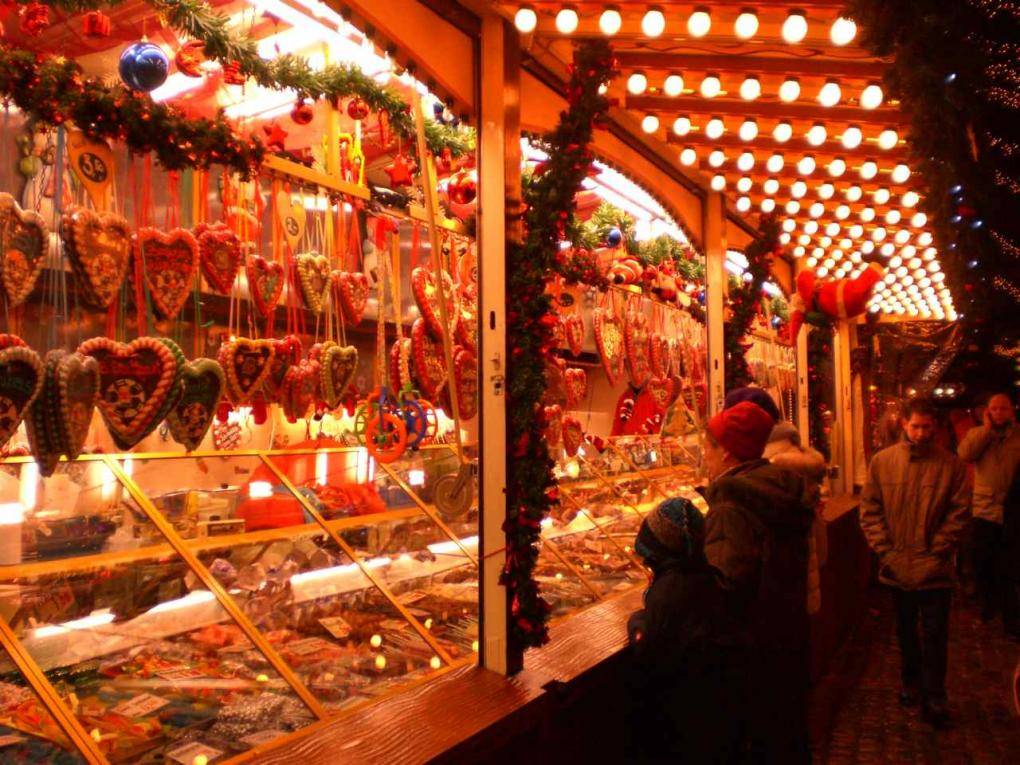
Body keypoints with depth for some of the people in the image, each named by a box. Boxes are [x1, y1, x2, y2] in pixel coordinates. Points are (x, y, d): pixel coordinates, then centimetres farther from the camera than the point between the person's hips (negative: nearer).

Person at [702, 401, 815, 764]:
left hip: (752, 640, -8)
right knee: (787, 723, 25)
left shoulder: (732, 502, -24)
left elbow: (729, 577, -33)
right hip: (790, 628, 9)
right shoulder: (781, 487, 4)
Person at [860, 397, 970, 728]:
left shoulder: (950, 464, -6)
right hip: (897, 567, 2)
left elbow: (958, 513, -6)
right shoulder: (882, 461, -1)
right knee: (906, 632, 19)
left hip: (934, 568, -2)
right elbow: (869, 510, 0)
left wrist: (937, 552, -12)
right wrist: (885, 551, -8)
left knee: (934, 636, 4)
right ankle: (910, 683, 37)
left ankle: (933, 698, 18)